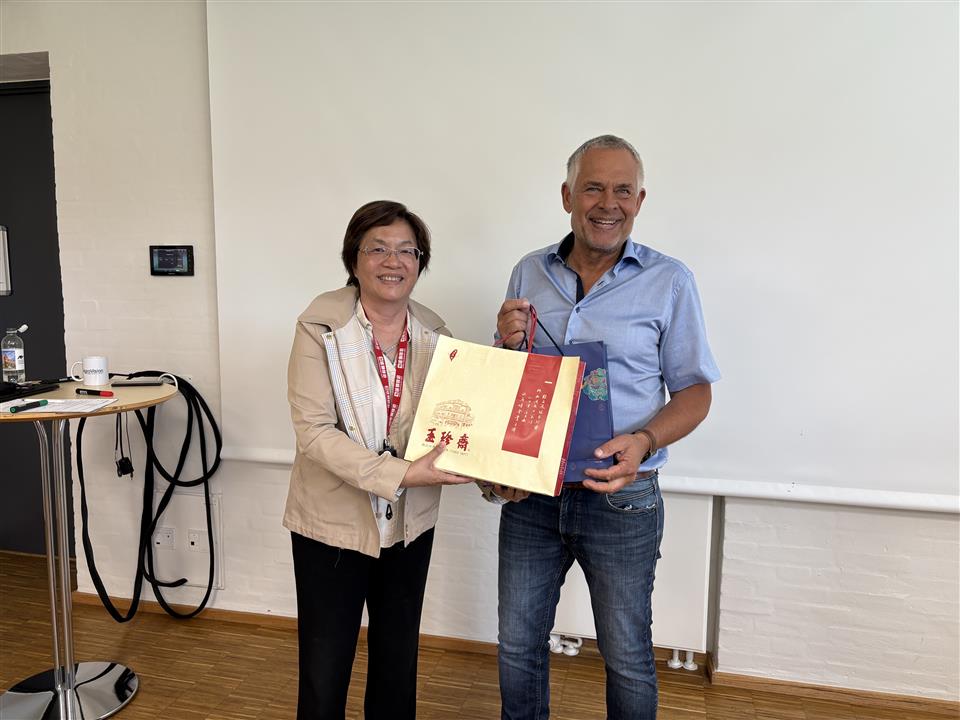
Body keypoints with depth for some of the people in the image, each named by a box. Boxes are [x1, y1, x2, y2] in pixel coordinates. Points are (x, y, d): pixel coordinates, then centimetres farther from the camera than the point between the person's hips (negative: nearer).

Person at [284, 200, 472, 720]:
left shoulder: (433, 332, -1)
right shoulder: (320, 325, -15)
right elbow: (314, 432, -21)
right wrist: (403, 475, -28)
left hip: (410, 523, 4)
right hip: (334, 522, -4)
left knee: (398, 662, 21)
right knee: (324, 675, 9)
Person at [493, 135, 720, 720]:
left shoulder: (669, 282, -6)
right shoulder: (529, 274, 4)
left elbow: (695, 391, -3)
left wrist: (644, 440, -21)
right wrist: (510, 347, -11)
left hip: (621, 499, -3)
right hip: (529, 492, 3)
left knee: (627, 658, 14)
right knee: (518, 647, 18)